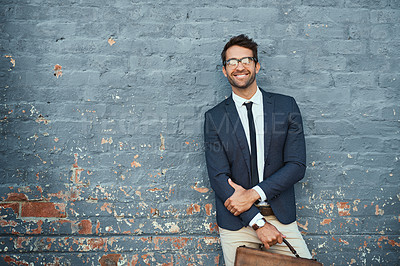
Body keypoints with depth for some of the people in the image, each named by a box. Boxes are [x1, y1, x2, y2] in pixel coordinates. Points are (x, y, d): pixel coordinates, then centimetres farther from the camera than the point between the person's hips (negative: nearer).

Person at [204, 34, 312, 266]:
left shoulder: (287, 106, 1)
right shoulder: (214, 117, -1)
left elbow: (297, 165, -3)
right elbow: (218, 177, -7)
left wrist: (254, 193, -15)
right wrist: (258, 223, -14)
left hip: (281, 217, 1)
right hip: (236, 223, 0)